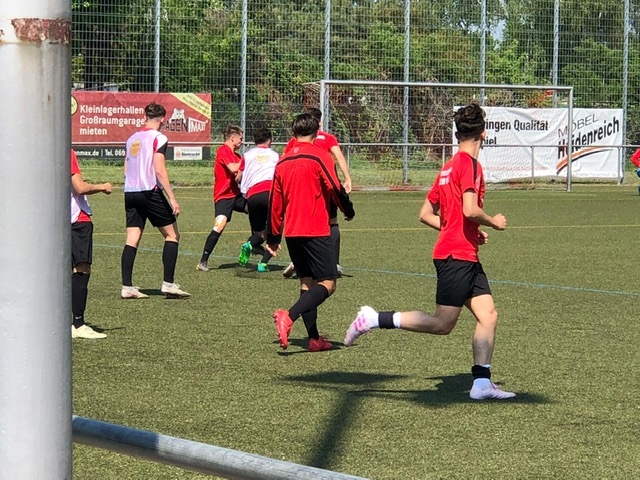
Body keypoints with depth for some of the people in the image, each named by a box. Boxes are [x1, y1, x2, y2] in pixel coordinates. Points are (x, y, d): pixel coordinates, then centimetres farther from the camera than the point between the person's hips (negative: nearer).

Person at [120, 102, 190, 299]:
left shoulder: (132, 138, 15)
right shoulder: (158, 138, -6)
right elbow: (159, 170, -14)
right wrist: (172, 199, -14)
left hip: (130, 192, 7)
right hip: (150, 192, -7)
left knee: (132, 239, 4)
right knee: (172, 235, 4)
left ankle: (126, 287, -2)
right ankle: (168, 283, -3)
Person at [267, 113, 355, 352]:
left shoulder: (282, 161, 11)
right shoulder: (319, 156, -7)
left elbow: (275, 202, 15)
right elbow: (335, 189, -10)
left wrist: (273, 237, 22)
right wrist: (349, 210, 9)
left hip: (291, 232, 7)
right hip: (316, 231, -7)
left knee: (307, 282, 13)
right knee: (328, 283, -6)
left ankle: (314, 339, 10)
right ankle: (288, 316, -26)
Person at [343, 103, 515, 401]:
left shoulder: (449, 167, 15)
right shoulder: (469, 164, -12)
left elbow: (426, 214, 18)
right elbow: (470, 210, -24)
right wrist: (494, 222, -4)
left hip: (466, 258, 9)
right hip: (457, 256, -9)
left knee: (488, 315, 3)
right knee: (442, 325, -7)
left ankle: (482, 383, 0)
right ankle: (375, 319, -3)